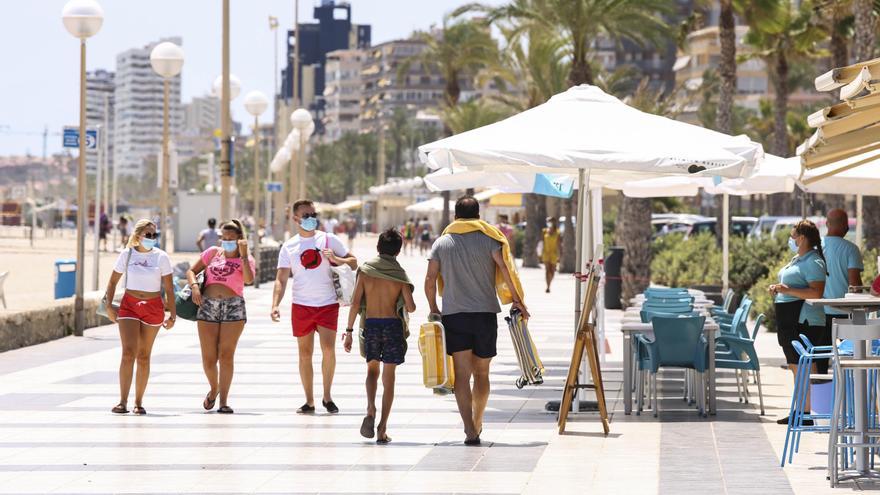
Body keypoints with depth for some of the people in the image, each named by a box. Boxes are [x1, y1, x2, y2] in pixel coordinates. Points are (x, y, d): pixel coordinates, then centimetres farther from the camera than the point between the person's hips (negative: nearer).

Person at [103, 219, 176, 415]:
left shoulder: (161, 257, -1)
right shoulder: (126, 255, 0)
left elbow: (169, 288, 0)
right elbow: (113, 281, 8)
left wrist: (172, 313, -4)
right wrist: (108, 305, 0)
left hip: (153, 308, 1)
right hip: (129, 305, 0)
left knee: (144, 356, 5)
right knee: (128, 352, -14)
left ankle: (139, 402, 12)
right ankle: (123, 401, -17)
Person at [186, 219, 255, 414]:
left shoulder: (246, 259, 6)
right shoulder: (212, 253, 13)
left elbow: (249, 279, -14)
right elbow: (191, 271, 15)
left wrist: (243, 255, -15)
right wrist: (194, 286, -5)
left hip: (234, 307, -2)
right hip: (208, 306, 2)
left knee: (226, 355, -6)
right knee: (208, 358, 0)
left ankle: (223, 401, -1)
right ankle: (214, 388, 28)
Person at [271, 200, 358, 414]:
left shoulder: (329, 240, 4)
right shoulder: (289, 247, 6)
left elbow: (353, 263, 7)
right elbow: (281, 279, 2)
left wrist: (336, 259, -13)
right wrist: (275, 305, -11)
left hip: (328, 304, -1)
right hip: (301, 306, 1)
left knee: (328, 349, -12)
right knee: (305, 353, 4)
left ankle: (327, 396, 5)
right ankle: (309, 401, 12)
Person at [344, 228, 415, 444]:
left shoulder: (365, 270, -2)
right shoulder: (399, 274, -4)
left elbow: (355, 302, -5)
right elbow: (411, 307, -7)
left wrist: (349, 330, 0)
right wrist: (407, 306, 17)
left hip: (370, 324, 1)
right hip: (393, 325, -1)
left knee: (372, 369, 20)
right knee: (389, 376, 7)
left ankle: (371, 410, -8)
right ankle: (382, 429, 2)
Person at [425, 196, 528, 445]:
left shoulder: (442, 242, 7)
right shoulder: (489, 239, 3)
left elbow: (430, 280, 2)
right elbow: (505, 268, -11)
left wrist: (433, 308, 15)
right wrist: (516, 300, -5)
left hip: (453, 315, 0)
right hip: (486, 314, 0)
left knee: (462, 375, -5)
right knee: (481, 373, 14)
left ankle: (470, 430, -17)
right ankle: (477, 424, 24)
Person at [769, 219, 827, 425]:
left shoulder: (813, 262, -13)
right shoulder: (797, 260, 18)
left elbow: (816, 293, -22)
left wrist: (788, 290, -25)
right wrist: (778, 289, 12)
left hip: (804, 321, -11)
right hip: (790, 320, 11)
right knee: (795, 366, 13)